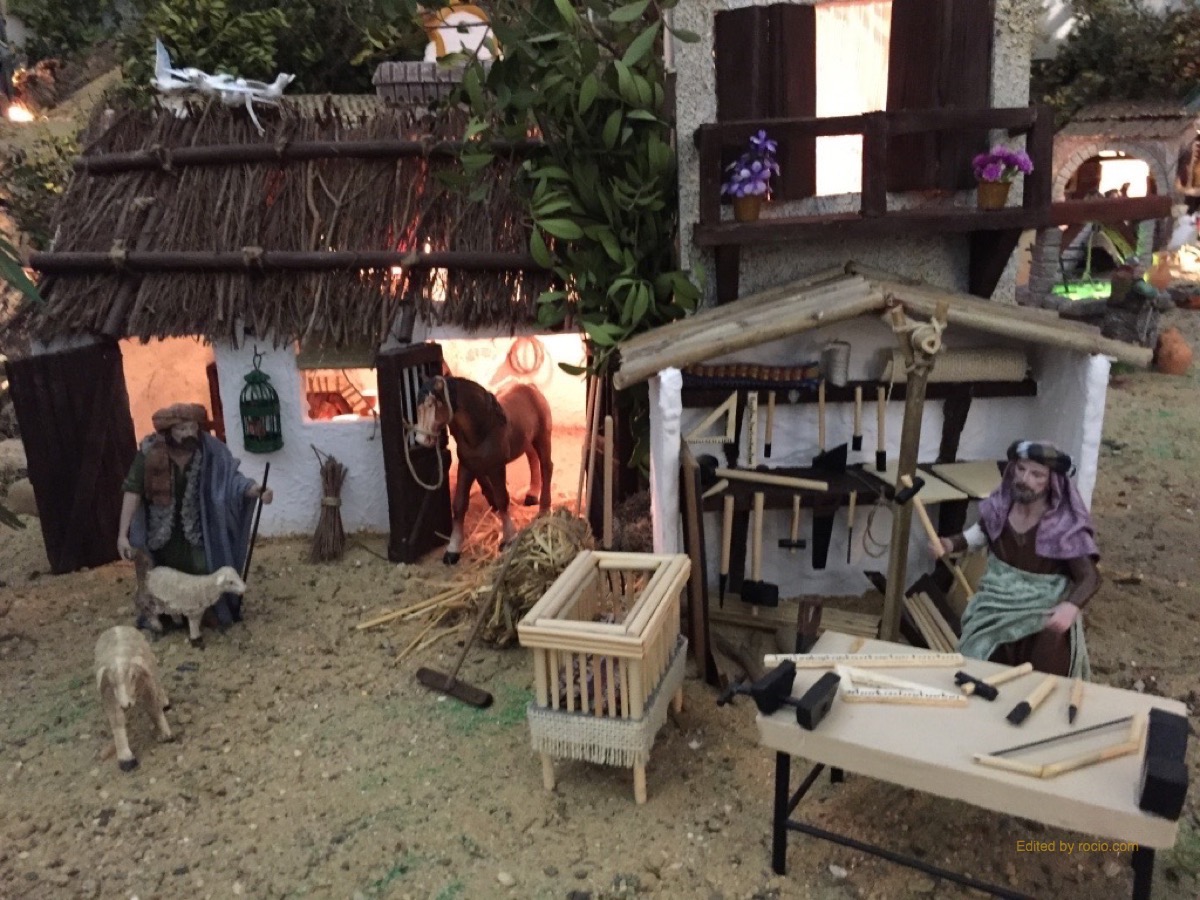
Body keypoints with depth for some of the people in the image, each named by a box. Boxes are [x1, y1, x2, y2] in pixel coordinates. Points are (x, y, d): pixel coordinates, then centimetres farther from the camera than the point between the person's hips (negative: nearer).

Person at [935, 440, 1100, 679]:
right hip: (998, 599, 3)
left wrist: (1071, 607, -37)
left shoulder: (1065, 526, -19)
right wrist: (952, 544, 1)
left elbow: (1090, 578, -18)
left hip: (1043, 609, -3)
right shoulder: (1001, 504, -6)